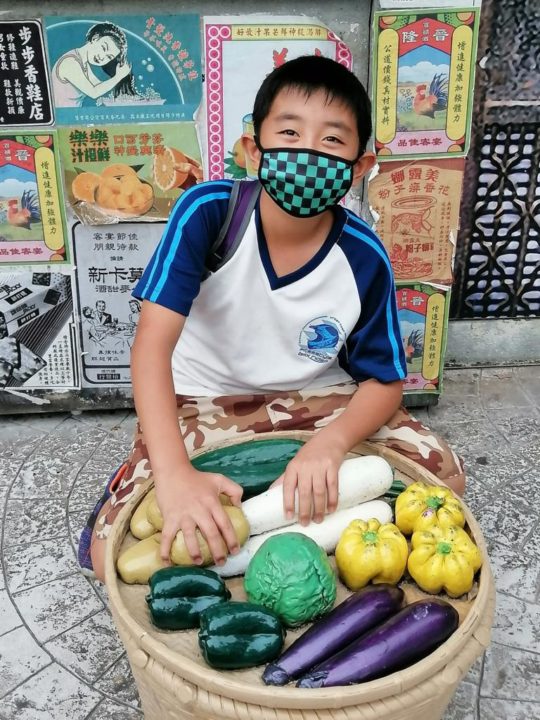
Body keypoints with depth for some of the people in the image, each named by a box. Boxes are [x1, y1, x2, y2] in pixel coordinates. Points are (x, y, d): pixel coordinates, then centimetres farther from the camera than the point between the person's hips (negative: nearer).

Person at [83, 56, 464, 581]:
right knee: (115, 553, -16)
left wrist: (329, 444, -31)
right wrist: (174, 472, -43)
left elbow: (384, 381, -9)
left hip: (314, 398, 3)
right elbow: (152, 343, -30)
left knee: (442, 474, -11)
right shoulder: (207, 211, -23)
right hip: (201, 401, -2)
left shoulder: (364, 258, -17)